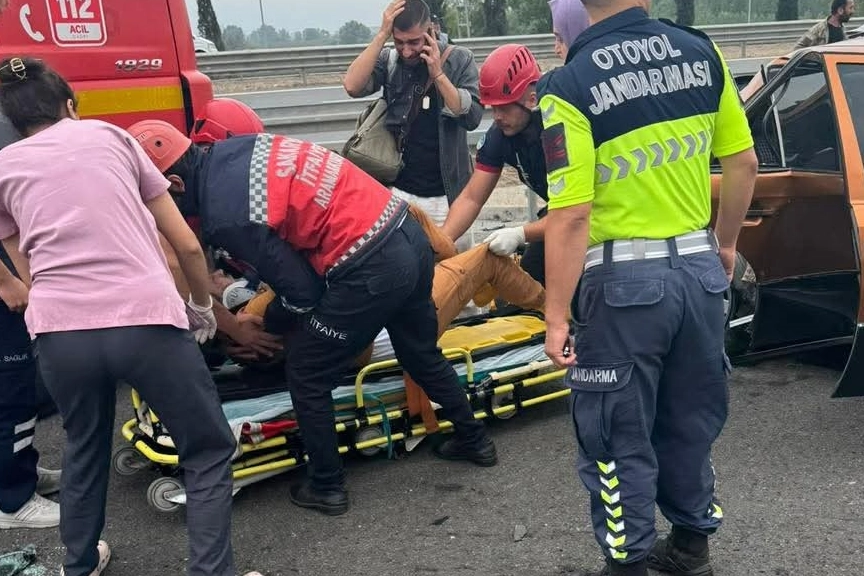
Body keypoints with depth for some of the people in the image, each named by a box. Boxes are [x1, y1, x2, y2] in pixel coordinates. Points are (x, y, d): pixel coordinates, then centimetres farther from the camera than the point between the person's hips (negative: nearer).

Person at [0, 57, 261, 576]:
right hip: (147, 321, -2)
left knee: (84, 450, 30)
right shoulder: (110, 134, 17)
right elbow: (187, 244, 16)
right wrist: (202, 306, 31)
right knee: (210, 452, 17)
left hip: (60, 332, 3)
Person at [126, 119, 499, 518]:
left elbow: (302, 292, -8)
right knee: (421, 353, 28)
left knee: (306, 375, 11)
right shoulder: (231, 149, 6)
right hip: (409, 234, 9)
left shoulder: (225, 217, -16)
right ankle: (474, 439, 46)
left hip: (371, 271, -9)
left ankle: (326, 487, 24)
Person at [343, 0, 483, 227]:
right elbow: (352, 87, -17)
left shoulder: (459, 59, -2)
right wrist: (381, 35, -18)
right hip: (398, 190, 1)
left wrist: (438, 74, -18)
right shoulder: (388, 59, 1)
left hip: (446, 193, 0)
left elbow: (472, 118, -12)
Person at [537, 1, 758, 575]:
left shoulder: (569, 84, -14)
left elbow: (572, 215, -18)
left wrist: (557, 316, -11)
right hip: (701, 267, 6)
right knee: (691, 420, 22)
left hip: (624, 279, -5)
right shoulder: (702, 52, 1)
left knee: (618, 436, 11)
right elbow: (743, 163, 6)